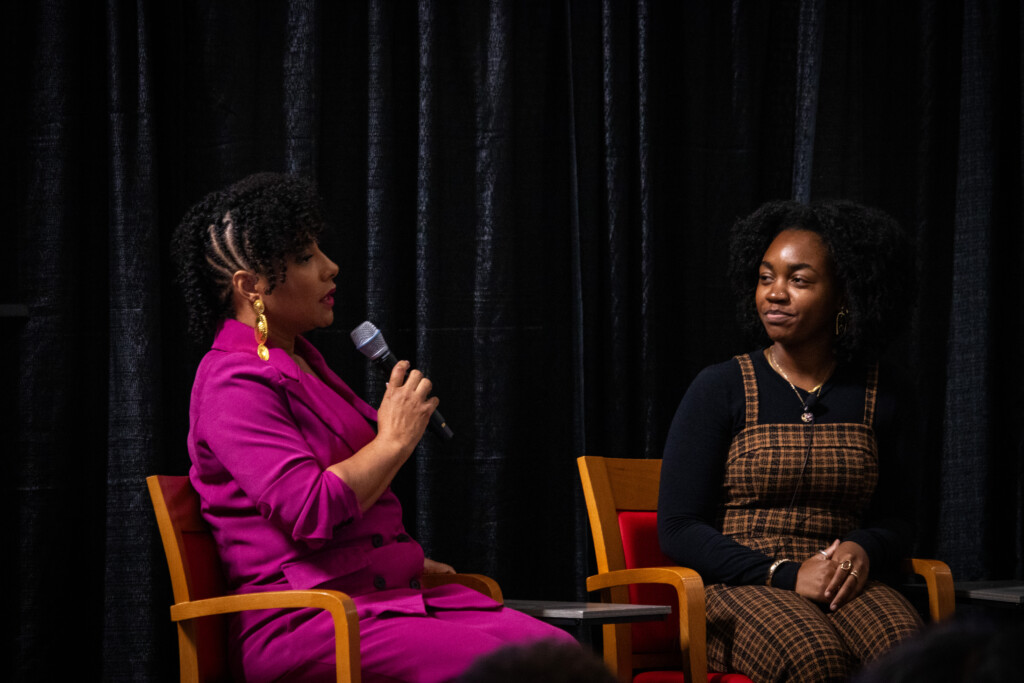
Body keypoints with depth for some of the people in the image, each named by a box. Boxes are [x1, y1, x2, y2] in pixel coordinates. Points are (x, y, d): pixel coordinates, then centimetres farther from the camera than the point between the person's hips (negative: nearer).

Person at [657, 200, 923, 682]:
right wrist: (786, 575, -12)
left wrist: (863, 550, -5)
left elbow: (895, 518, 21)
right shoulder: (720, 389, 3)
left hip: (845, 586, 3)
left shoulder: (880, 395, 12)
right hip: (737, 589, -3)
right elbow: (678, 527, 0)